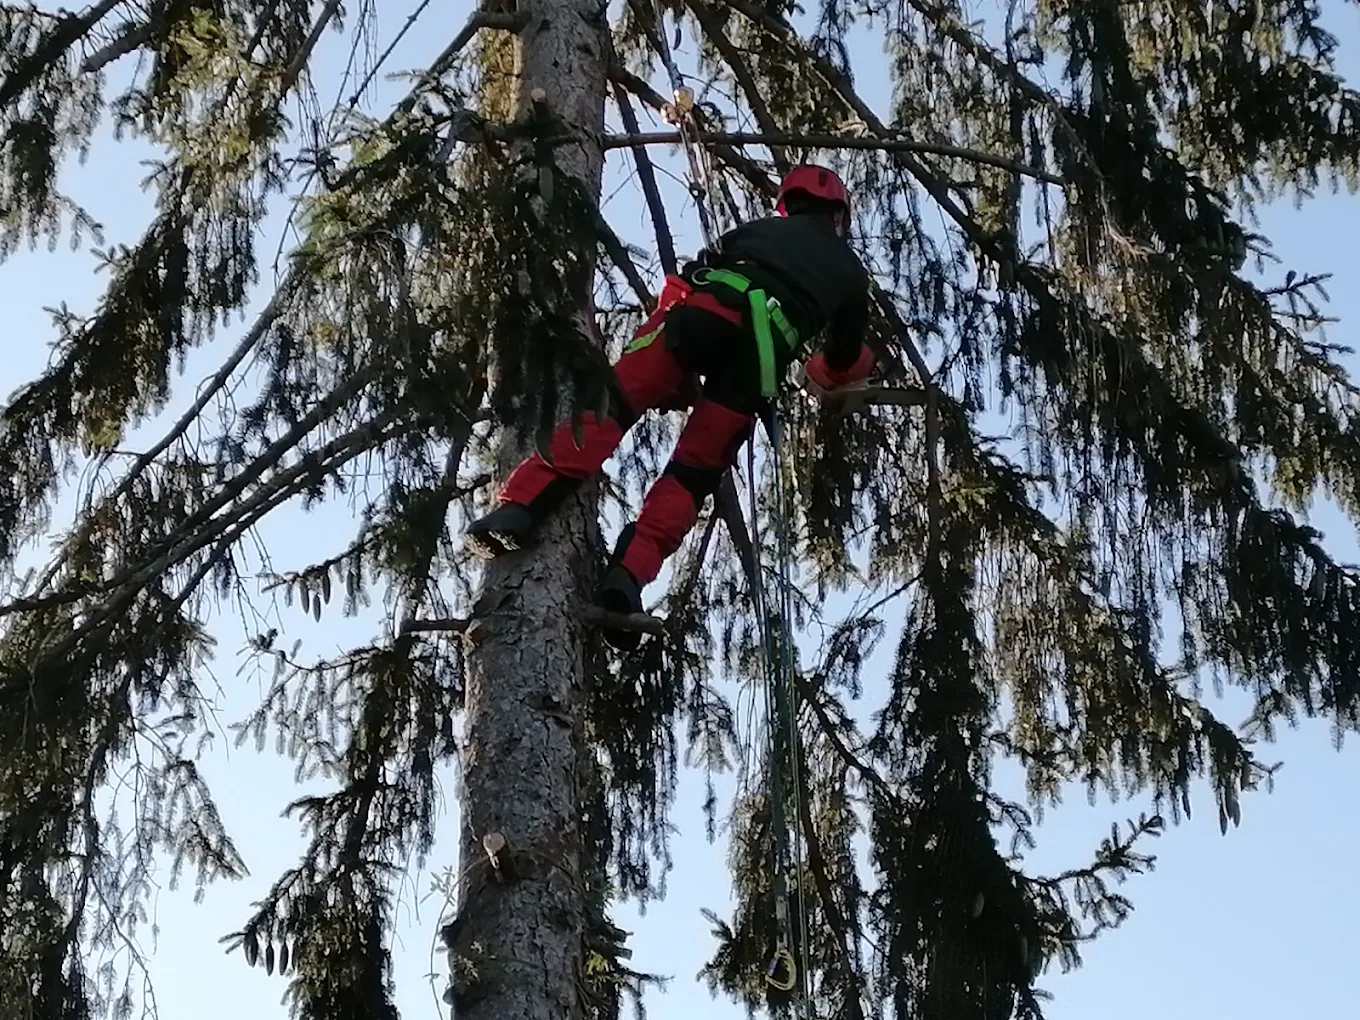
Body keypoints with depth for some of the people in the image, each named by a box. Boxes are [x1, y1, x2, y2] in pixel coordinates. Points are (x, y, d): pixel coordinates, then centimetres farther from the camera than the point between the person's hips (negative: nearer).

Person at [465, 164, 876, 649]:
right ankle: (628, 575, -20)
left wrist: (674, 376, 40)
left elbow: (689, 280, 32)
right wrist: (822, 373, 66)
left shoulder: (758, 228, 38)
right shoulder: (851, 268, 35)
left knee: (608, 407, -8)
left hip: (707, 309, 0)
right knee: (692, 475, 1)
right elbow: (848, 360, 43)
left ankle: (521, 507, -29)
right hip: (764, 349, 0)